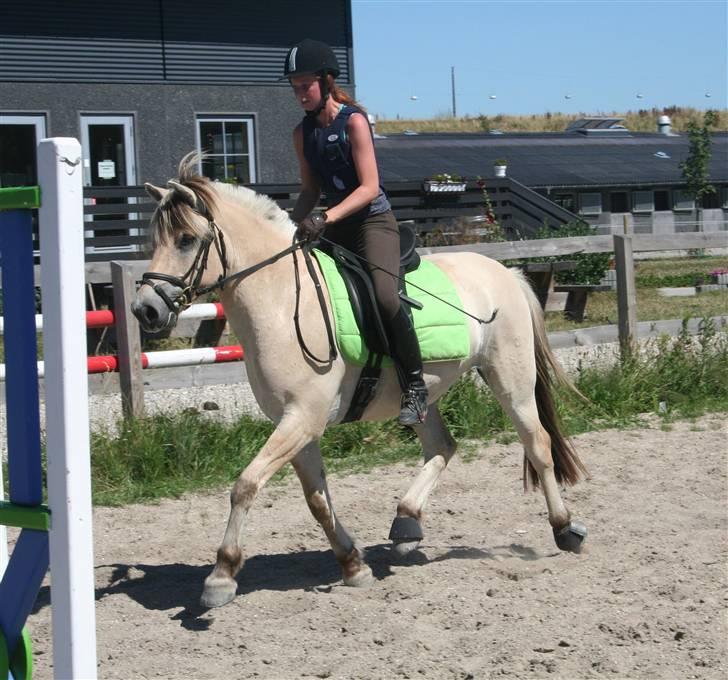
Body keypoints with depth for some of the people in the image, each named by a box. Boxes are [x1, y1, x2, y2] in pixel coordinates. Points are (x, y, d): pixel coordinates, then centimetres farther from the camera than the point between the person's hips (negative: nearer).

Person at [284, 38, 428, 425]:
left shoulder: (353, 121, -12)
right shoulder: (303, 133, 7)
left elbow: (369, 187, -17)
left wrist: (326, 218, -28)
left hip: (373, 222, -7)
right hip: (334, 228, 8)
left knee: (385, 296, -30)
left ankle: (415, 386, -18)